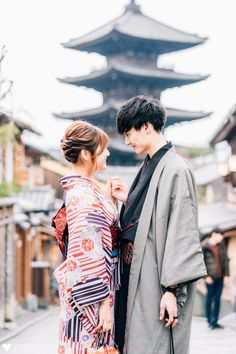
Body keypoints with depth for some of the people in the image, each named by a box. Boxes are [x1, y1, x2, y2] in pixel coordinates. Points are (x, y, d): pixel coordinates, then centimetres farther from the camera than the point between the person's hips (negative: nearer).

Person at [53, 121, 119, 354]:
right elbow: (88, 252, -22)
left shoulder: (79, 188, 13)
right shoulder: (84, 194, -17)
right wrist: (103, 301, -22)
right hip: (90, 290, -10)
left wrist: (110, 199, 15)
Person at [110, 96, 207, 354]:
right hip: (133, 274, 9)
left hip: (156, 279, -9)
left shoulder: (175, 170, -13)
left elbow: (182, 231, -18)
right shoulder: (148, 166, 14)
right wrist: (127, 199, 4)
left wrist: (173, 289, -20)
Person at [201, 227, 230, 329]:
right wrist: (206, 276, -14)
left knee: (217, 299, 6)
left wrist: (226, 274, 3)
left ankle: (215, 322, 12)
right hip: (210, 277, -5)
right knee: (210, 298, 0)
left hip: (220, 276, 5)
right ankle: (209, 321, 10)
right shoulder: (204, 246, -7)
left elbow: (225, 259, 9)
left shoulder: (221, 245, 7)